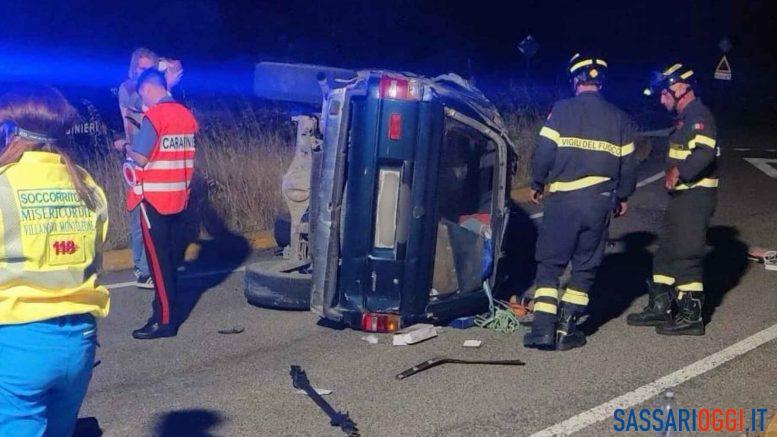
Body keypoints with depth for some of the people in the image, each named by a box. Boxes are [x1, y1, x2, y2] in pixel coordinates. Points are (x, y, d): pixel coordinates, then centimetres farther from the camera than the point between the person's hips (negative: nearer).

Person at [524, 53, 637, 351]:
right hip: (600, 202, 3)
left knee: (549, 263, 4)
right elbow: (628, 164, 11)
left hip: (563, 199, -3)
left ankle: (543, 329, -4)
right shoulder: (619, 119, 9)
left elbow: (543, 152, -7)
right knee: (585, 267, 10)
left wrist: (537, 184, 9)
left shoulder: (562, 110, -3)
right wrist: (623, 196, 25)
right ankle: (567, 330, 9)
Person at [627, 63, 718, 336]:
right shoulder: (686, 118, 20)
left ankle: (691, 317, -2)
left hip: (695, 197, -11)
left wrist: (679, 171, -28)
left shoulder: (699, 115, -14)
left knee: (686, 256, -8)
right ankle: (659, 308, 25)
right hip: (682, 197, 11)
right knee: (666, 253, 15)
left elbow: (705, 152, -29)